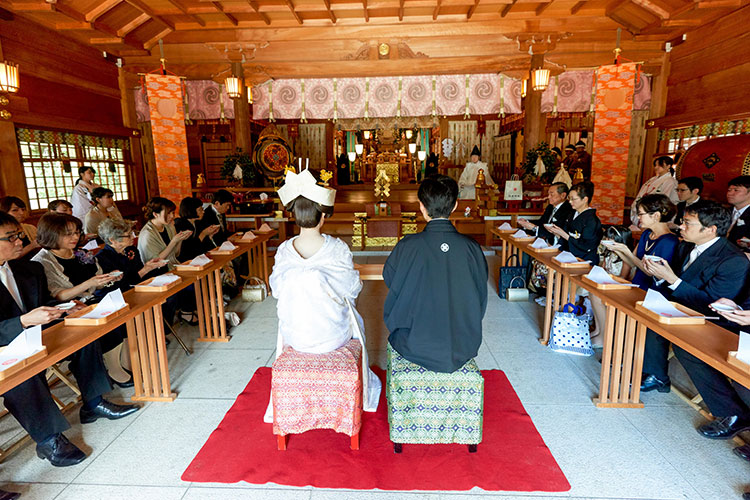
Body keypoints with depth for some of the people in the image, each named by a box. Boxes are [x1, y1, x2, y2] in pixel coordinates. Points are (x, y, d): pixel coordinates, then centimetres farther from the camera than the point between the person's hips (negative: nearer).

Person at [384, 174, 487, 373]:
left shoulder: (407, 247, -16)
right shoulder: (472, 248, -10)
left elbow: (389, 278, 2)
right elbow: (480, 299, 2)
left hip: (417, 349, -2)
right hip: (464, 350, 3)